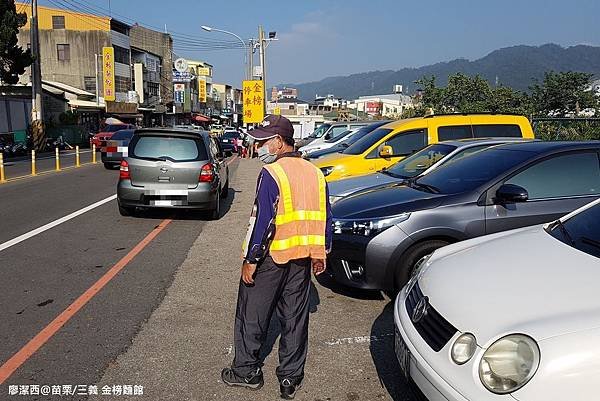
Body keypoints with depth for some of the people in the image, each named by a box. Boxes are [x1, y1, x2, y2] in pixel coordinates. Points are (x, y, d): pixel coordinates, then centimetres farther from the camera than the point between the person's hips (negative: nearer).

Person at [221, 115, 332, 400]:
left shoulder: (272, 173, -15)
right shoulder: (315, 173, 7)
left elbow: (262, 220, -19)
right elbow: (325, 217, 10)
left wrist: (250, 260, -13)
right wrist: (320, 254, 18)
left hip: (270, 257, -6)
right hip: (302, 257, 6)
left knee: (251, 317, 11)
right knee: (295, 319, 14)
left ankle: (247, 372, 25)